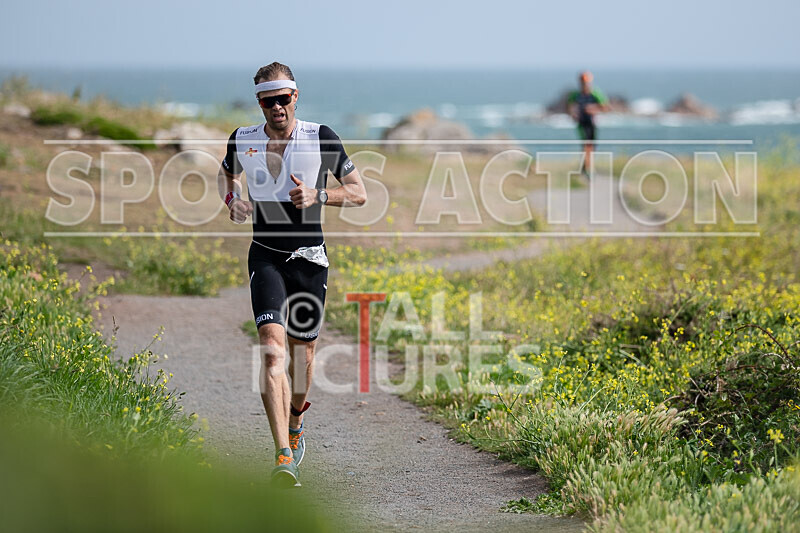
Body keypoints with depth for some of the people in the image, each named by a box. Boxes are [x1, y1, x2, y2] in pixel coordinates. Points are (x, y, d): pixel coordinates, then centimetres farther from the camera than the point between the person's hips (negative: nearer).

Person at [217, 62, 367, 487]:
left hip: (309, 257, 0)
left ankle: (295, 423, 42)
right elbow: (226, 173, 24)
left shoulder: (321, 138, -4)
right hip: (266, 256, 0)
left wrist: (318, 195, -15)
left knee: (303, 350, 9)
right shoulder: (243, 141, 1)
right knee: (273, 345, -18)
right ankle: (284, 456, -25)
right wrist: (231, 200, 2)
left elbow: (358, 193, 2)